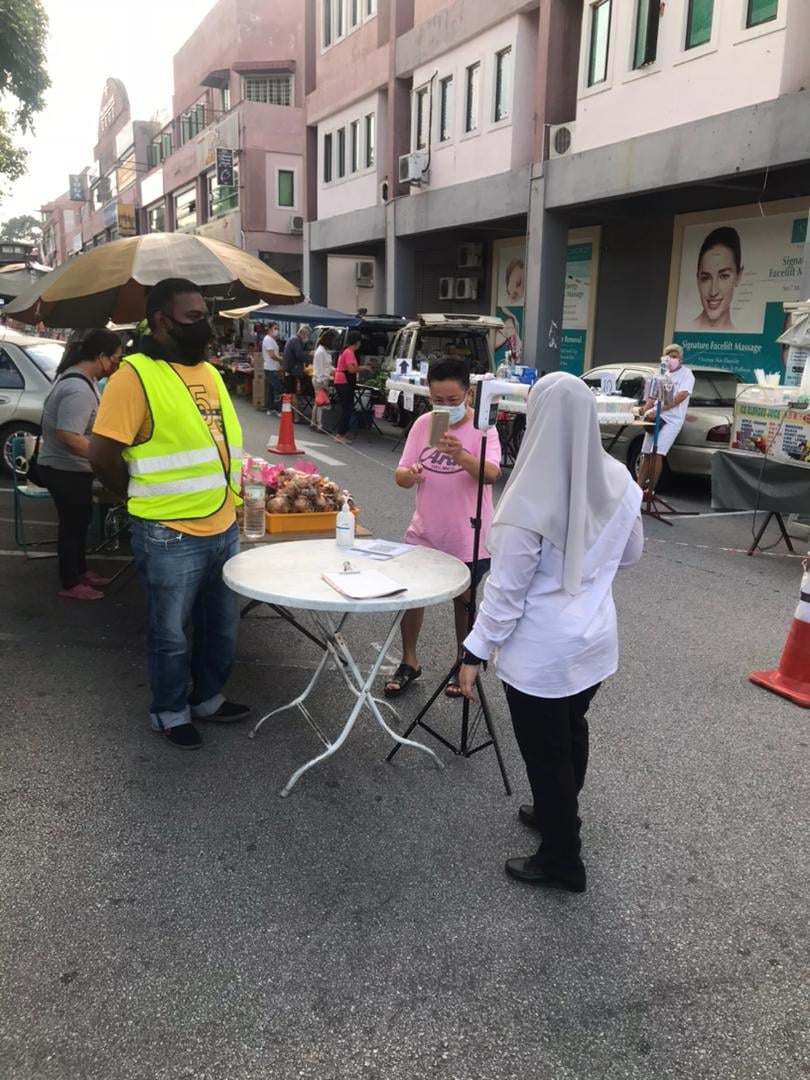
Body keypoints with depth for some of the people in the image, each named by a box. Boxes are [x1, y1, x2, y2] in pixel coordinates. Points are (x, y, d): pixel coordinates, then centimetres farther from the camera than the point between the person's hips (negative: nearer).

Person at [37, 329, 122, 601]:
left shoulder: (81, 377, 5)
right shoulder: (78, 388, -29)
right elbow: (68, 436, -34)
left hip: (72, 467, 10)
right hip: (65, 470, -10)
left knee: (80, 520, 21)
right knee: (72, 524, 3)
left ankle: (80, 571, 36)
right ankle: (70, 585, 17)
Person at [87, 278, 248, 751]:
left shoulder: (210, 372, 10)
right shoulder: (135, 375, -14)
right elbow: (102, 455, -15)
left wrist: (229, 501, 13)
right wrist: (149, 498, -3)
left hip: (224, 529, 7)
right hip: (170, 537, -7)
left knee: (223, 626, 19)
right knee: (171, 633, 10)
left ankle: (208, 698, 39)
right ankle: (170, 713, 30)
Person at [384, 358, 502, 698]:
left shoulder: (482, 428, -15)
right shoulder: (422, 424, -3)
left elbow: (491, 475, -31)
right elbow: (401, 476, -2)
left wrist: (461, 456, -50)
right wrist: (409, 474, -27)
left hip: (468, 537, -4)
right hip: (424, 532, 4)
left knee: (463, 600, 13)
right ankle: (409, 663, 29)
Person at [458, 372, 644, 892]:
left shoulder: (531, 499, -25)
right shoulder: (619, 481, -7)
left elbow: (506, 590, -19)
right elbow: (631, 554, 9)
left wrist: (476, 651, -9)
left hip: (541, 652, -6)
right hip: (595, 638, 7)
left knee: (546, 752, 12)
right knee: (571, 733, 26)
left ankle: (562, 860, 30)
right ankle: (558, 815, 50)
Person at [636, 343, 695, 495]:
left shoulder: (686, 374, -3)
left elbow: (681, 396, -15)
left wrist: (658, 410, -21)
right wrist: (645, 409, -5)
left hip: (672, 419, -6)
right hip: (656, 418, 6)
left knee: (657, 454, -16)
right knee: (646, 454, 3)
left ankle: (650, 491, -11)